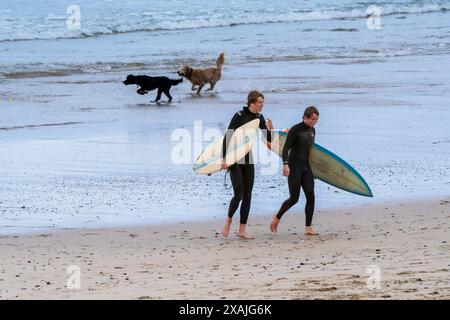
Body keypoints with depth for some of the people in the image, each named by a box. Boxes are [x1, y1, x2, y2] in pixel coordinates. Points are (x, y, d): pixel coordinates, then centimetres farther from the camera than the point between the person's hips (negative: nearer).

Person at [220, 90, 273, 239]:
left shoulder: (259, 118, 4)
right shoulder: (240, 116, -14)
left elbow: (268, 140, 7)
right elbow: (227, 137, -16)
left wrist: (270, 129, -15)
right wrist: (223, 158, -20)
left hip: (248, 160, 6)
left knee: (247, 195, 2)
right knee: (238, 194, -11)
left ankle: (242, 230, 6)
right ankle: (228, 222, 12)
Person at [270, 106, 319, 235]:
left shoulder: (312, 131, 11)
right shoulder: (295, 130, -11)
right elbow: (286, 148, -18)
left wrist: (311, 166, 26)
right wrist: (285, 164, -32)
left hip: (306, 167, 7)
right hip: (294, 167, -7)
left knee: (310, 196, -6)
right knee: (294, 198, -7)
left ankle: (308, 228, -5)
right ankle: (276, 218, 15)